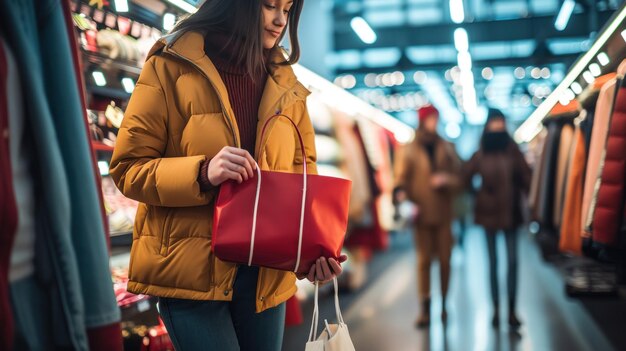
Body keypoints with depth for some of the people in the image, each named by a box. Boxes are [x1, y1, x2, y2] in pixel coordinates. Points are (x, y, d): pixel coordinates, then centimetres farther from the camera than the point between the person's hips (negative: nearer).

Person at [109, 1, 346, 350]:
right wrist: (202, 174, -23)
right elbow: (128, 167, -5)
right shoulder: (172, 66, -5)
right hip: (192, 268, -4)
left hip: (265, 272, 5)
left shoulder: (285, 82, 9)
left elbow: (303, 171, 10)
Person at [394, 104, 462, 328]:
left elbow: (458, 177, 10)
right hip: (422, 215, -2)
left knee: (444, 260, 5)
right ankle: (425, 309, 3)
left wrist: (447, 180, -12)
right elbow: (401, 177, -1)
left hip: (444, 213, 2)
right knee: (424, 261, -1)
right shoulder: (410, 151, 6)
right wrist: (401, 193, -22)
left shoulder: (447, 149, 12)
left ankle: (444, 305, 18)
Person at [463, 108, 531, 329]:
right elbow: (466, 177, 8)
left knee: (513, 261, -4)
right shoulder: (480, 154, 1)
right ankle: (496, 309, 12)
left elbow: (526, 177, -4)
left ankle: (512, 310, 1)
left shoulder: (513, 151, 0)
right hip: (489, 212, 0)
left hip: (510, 212, 0)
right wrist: (477, 196, 4)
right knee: (493, 262, 6)